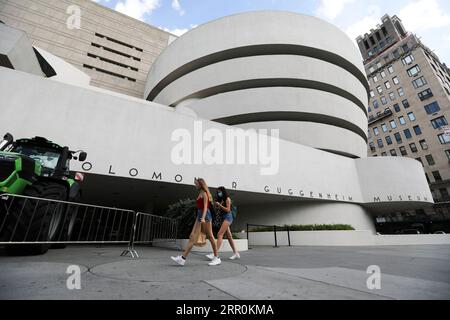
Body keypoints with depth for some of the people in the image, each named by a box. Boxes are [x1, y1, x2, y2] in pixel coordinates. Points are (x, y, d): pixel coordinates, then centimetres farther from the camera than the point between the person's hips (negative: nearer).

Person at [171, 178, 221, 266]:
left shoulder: (204, 193, -9)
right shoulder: (200, 194, 16)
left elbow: (205, 206, -19)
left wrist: (203, 217, -30)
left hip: (205, 214, -9)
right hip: (199, 215, 9)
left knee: (210, 236, 0)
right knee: (192, 236, 4)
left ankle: (216, 258, 12)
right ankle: (183, 258, 5)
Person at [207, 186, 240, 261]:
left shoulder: (227, 199, -5)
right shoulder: (221, 200, 16)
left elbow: (228, 210, -12)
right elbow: (220, 209, 13)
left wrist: (220, 205, -16)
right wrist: (217, 206, -3)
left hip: (227, 217, -8)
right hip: (223, 218, 8)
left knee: (219, 234, -16)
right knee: (229, 236, 10)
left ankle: (215, 254, -17)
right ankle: (236, 253, 19)